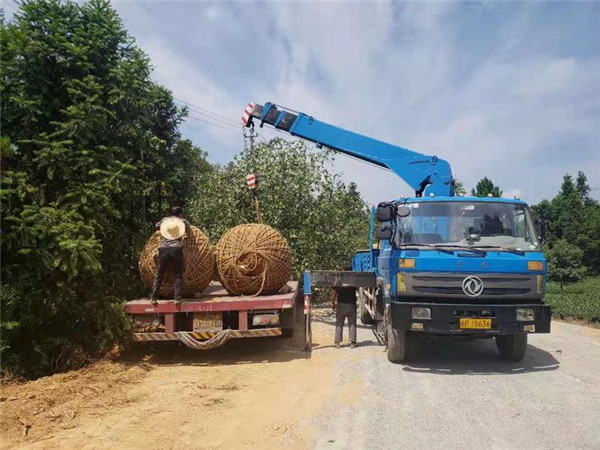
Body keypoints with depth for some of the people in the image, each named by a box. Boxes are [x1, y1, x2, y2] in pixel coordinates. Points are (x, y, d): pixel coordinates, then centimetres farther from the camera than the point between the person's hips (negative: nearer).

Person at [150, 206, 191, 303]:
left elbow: (156, 226, 35)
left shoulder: (164, 220, 21)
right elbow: (188, 230, 27)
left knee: (159, 275, 10)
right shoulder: (183, 221, 16)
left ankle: (153, 297, 8)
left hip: (163, 249, 2)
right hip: (176, 249, -2)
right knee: (178, 275, 5)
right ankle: (177, 297, -1)